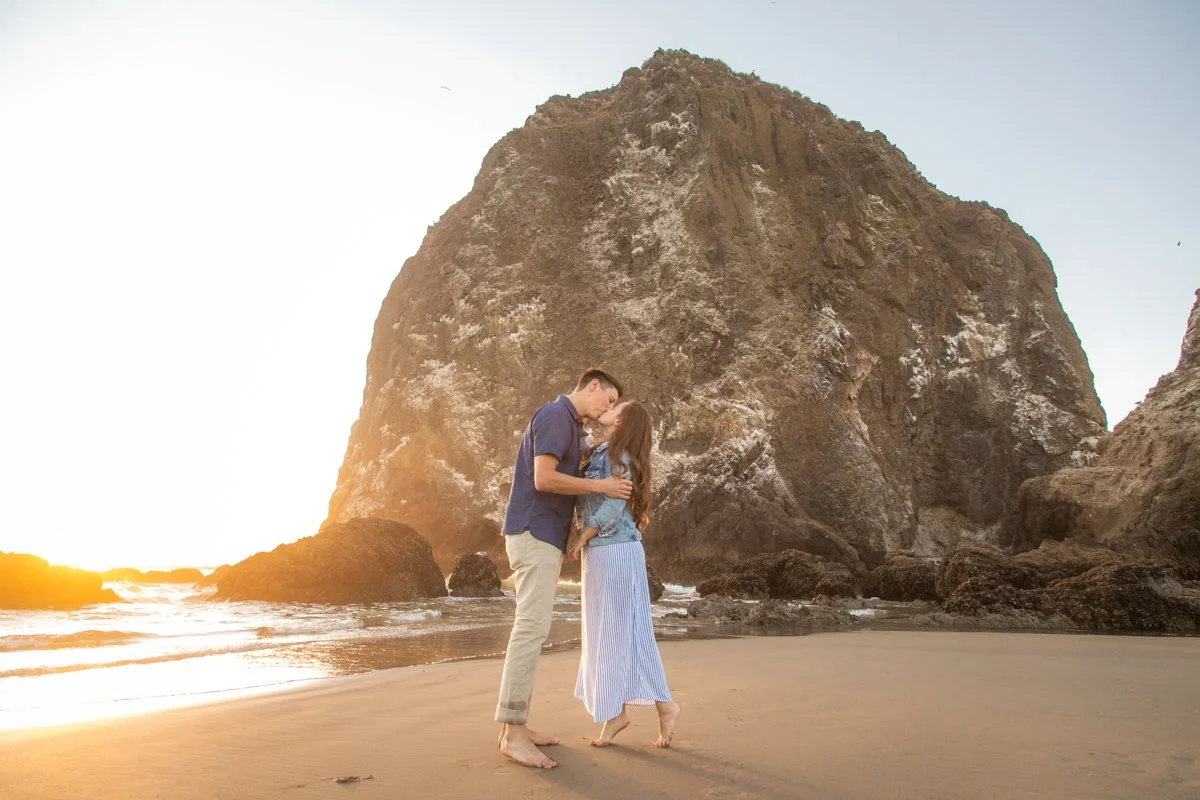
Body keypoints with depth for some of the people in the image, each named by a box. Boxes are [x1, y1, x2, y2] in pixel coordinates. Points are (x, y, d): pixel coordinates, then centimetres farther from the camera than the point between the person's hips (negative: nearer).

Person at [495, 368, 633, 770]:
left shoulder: (569, 427, 22)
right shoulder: (555, 415, -10)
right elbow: (543, 479, -21)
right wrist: (602, 486, -13)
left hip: (544, 539, 11)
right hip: (535, 536, -11)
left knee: (532, 628, 8)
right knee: (532, 627, -13)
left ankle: (514, 723, 12)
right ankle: (512, 733, -11)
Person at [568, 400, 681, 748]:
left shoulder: (618, 455, -12)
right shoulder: (600, 454, 14)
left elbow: (612, 507, -18)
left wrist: (581, 539, -10)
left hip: (616, 552, -9)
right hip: (600, 554, 9)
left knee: (624, 630, -3)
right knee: (603, 633, 10)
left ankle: (664, 705, 8)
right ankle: (616, 713, 16)